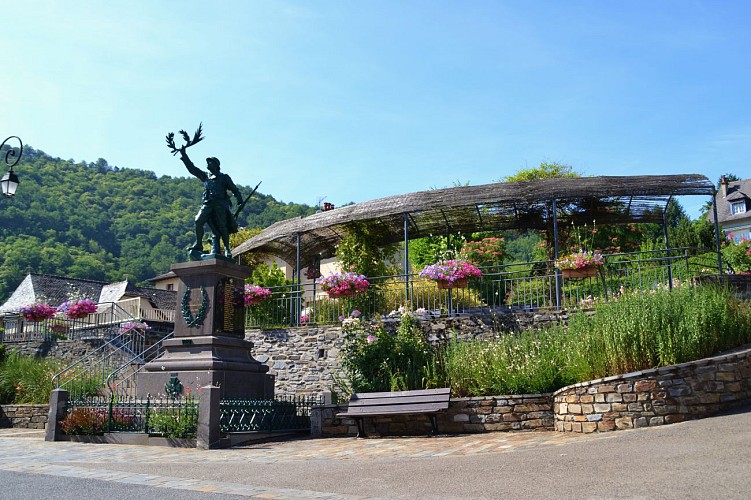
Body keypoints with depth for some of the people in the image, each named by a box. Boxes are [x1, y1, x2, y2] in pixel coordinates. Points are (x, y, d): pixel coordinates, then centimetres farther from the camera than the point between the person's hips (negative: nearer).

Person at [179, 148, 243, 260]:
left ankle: (227, 249, -7)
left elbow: (234, 189, 11)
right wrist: (184, 156, 22)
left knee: (222, 226, -12)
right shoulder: (205, 176, 25)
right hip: (207, 203, 3)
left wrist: (239, 200, -6)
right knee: (198, 221, -16)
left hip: (220, 204, -3)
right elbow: (192, 168, 26)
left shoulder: (224, 177, 16)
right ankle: (198, 245, -11)